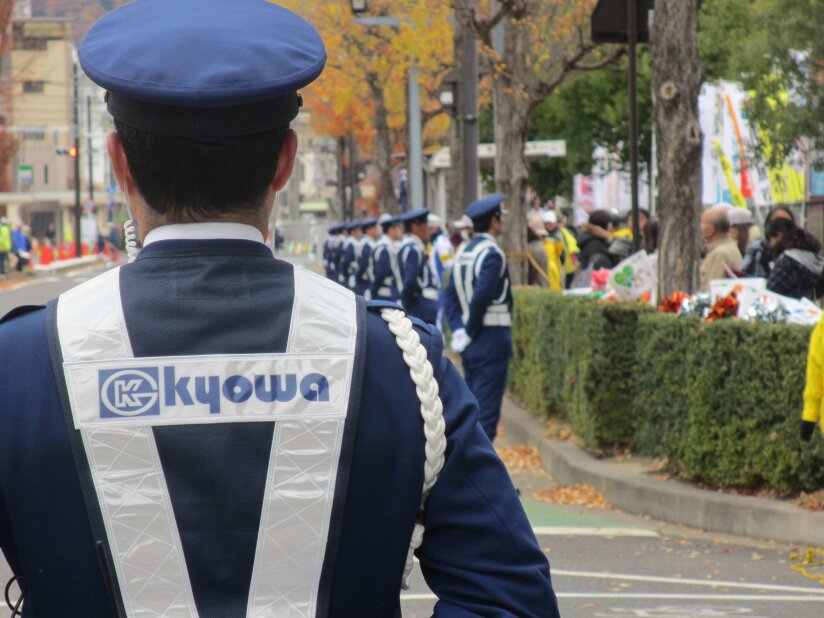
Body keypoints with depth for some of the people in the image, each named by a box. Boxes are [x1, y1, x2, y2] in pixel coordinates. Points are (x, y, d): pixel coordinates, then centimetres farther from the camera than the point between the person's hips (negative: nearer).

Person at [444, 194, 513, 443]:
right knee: (487, 412, -6)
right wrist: (469, 332, -11)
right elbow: (481, 298, -22)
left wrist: (458, 329, 4)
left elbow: (451, 294, 9)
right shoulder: (491, 254, -15)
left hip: (471, 346, 8)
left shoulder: (463, 252, 11)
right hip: (492, 339, -8)